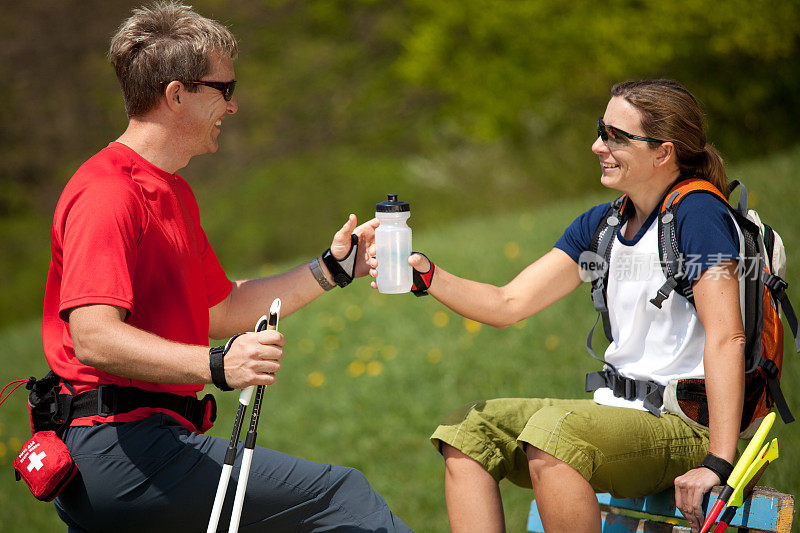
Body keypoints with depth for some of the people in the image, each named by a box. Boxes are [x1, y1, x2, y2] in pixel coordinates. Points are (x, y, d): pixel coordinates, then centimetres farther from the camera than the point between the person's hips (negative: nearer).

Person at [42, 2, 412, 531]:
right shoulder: (108, 194, -15)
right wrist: (216, 365, -38)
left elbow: (219, 310, 27)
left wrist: (331, 269, 23)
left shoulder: (174, 192, 21)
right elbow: (93, 337, -26)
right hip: (118, 447, -11)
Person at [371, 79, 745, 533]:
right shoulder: (602, 225, 11)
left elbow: (726, 338, -22)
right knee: (467, 432, 3)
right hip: (623, 410, 9)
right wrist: (427, 275, -8)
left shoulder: (697, 216, -14)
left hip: (687, 428, -9)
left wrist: (717, 465, -28)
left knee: (553, 433, -34)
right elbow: (510, 304, 10)